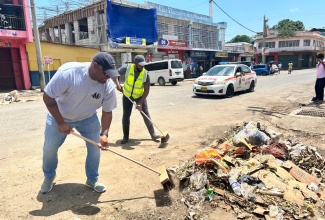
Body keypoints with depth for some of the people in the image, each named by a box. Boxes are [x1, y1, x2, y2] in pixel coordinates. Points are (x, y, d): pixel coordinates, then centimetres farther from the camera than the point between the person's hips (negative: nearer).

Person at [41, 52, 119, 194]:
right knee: (49, 149, 9)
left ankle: (92, 180, 22)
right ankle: (49, 177, 39)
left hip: (88, 118, 2)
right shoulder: (68, 72, -36)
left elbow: (107, 112, -14)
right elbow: (48, 97, -27)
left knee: (95, 147, -2)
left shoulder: (108, 86, -25)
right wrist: (61, 123, -25)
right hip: (59, 116, -1)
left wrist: (104, 133, -27)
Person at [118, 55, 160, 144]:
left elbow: (147, 90, -19)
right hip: (127, 95, 1)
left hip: (140, 96, -1)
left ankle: (153, 134, 8)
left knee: (146, 114, -2)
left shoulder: (145, 73, -22)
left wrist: (140, 103, -25)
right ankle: (125, 137, 13)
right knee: (126, 115, 1)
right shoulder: (127, 68, -21)